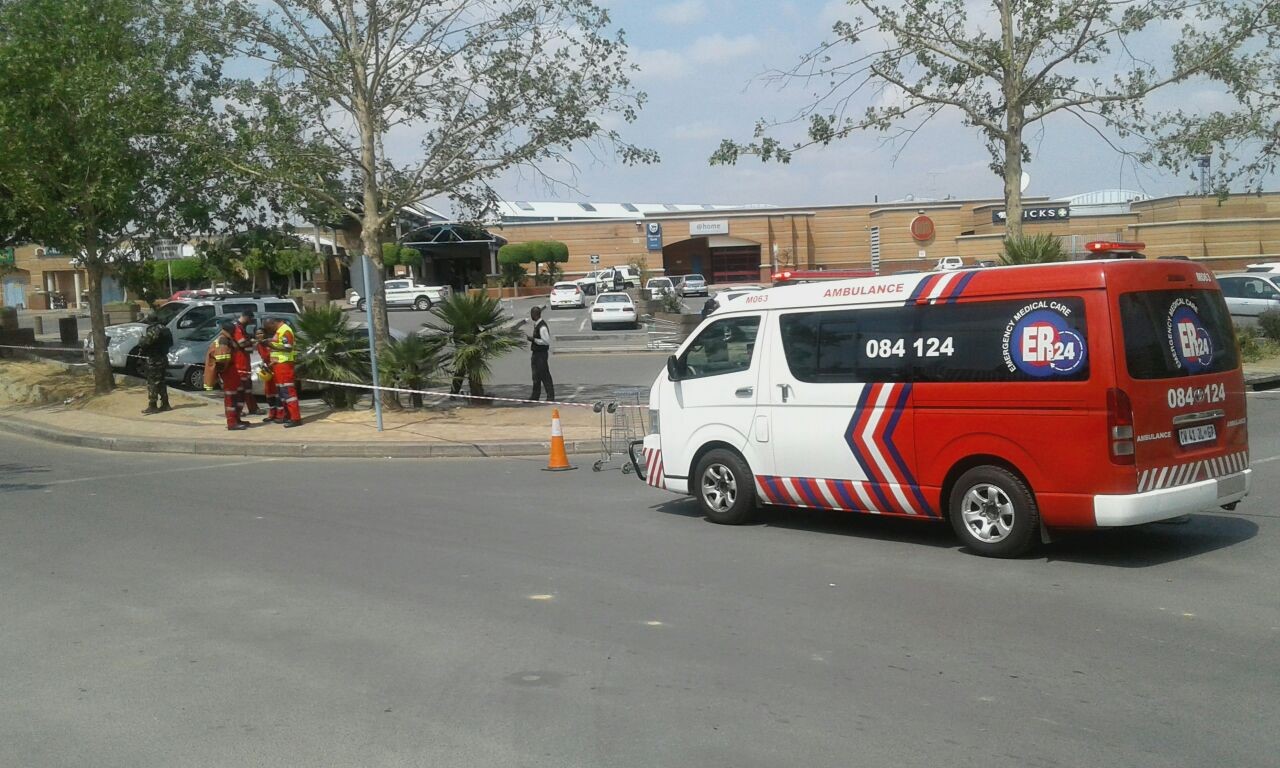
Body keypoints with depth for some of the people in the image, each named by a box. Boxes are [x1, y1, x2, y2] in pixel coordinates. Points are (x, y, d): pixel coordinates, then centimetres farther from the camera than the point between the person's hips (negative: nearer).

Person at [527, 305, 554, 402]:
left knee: (545, 376, -3)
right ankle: (535, 395, 28)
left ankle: (550, 396, 5)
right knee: (536, 375, 17)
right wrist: (532, 338, 9)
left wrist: (534, 339, -21)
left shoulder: (542, 327, -21)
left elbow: (547, 341, -24)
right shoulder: (536, 324, 9)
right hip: (536, 353, 10)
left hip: (541, 354, -10)